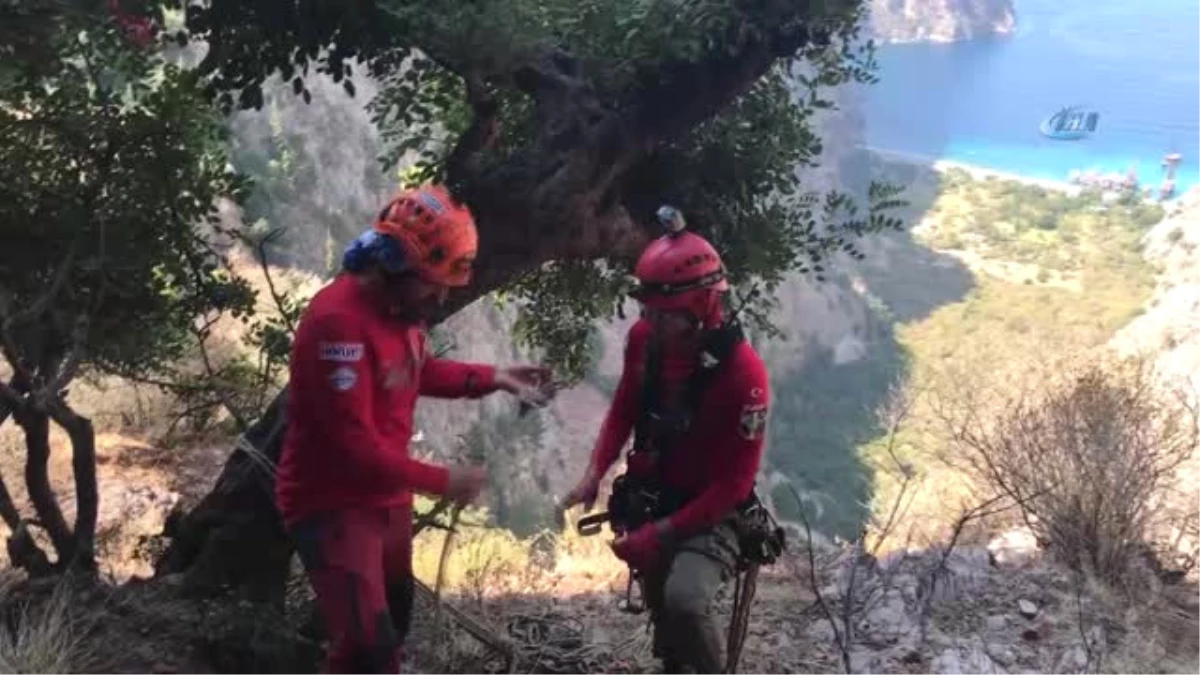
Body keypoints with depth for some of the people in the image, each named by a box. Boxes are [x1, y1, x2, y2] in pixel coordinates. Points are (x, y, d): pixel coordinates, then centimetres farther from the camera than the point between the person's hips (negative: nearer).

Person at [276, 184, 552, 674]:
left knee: (394, 621, 25)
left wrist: (492, 378, 3)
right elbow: (353, 445, -29)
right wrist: (442, 481, -22)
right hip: (333, 507, -9)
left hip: (387, 499, 9)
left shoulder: (400, 302, -2)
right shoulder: (339, 320, -29)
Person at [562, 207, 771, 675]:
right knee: (659, 604, 20)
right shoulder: (645, 339, -11)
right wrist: (594, 474, -10)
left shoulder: (742, 372, -27)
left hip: (709, 515, -5)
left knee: (684, 601, -29)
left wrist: (660, 533, -25)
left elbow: (733, 485, -22)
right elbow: (624, 408, 6)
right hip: (649, 499, 6)